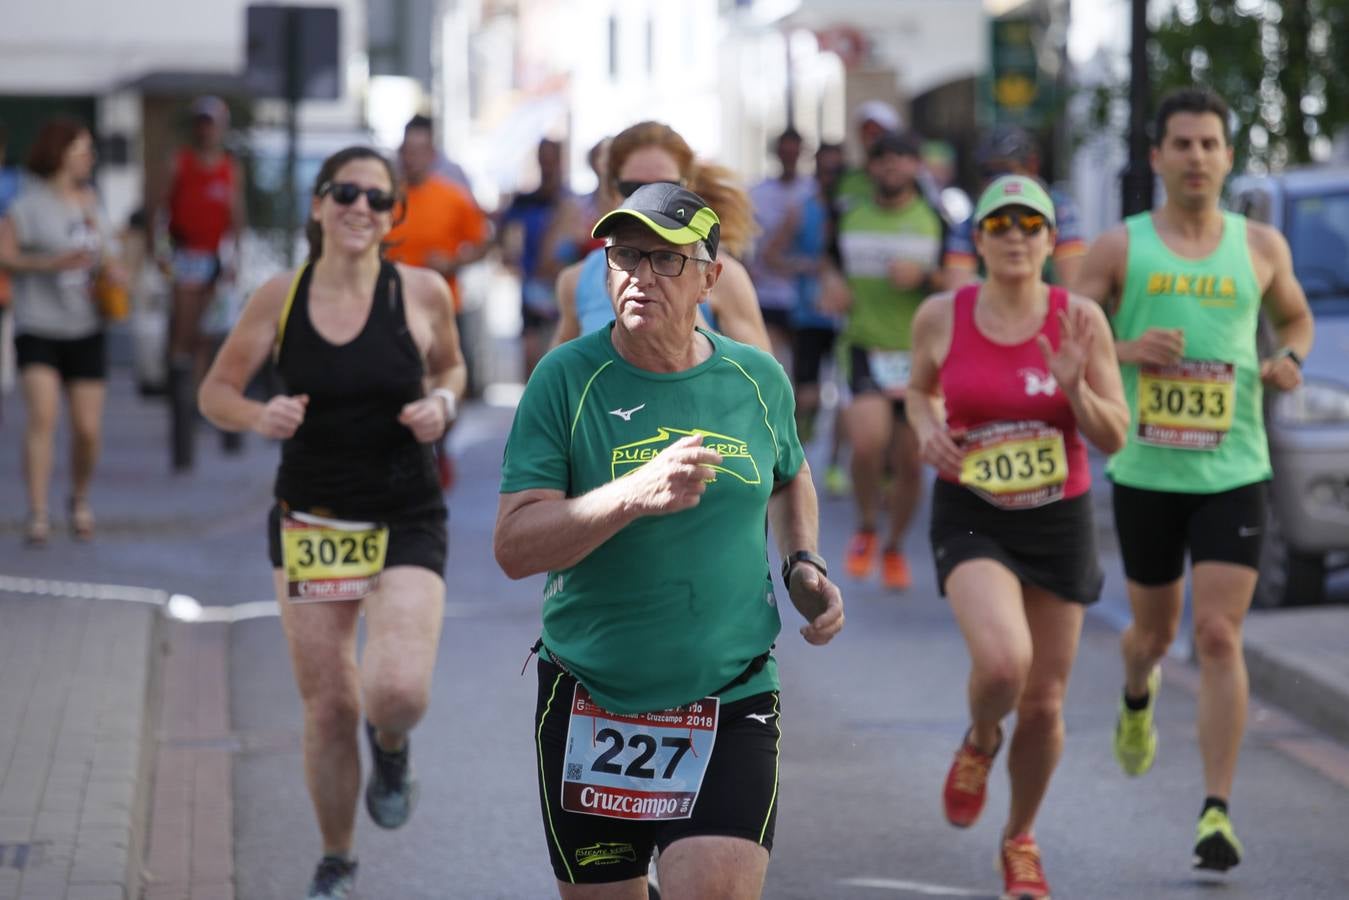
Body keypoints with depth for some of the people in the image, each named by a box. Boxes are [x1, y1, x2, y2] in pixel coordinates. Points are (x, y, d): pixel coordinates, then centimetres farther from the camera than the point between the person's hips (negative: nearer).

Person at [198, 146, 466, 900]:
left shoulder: (422, 292, -5)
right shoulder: (280, 299, -4)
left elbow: (449, 367, 14)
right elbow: (216, 391, 5)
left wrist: (442, 404, -8)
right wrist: (258, 416, -17)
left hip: (406, 524, -1)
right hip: (311, 523, 1)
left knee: (400, 691, -21)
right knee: (329, 709, 6)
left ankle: (391, 749, 18)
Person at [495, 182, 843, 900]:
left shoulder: (759, 380, 3)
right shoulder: (566, 378, -6)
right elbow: (513, 547, -15)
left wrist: (802, 565, 7)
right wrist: (638, 493, -28)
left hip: (730, 702, 1)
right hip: (587, 700, -1)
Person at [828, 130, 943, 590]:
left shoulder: (935, 220, 0)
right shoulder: (852, 219, 9)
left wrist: (923, 275, -18)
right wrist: (835, 289, 4)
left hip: (917, 354, 0)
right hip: (865, 347, 1)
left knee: (909, 462, 4)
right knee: (868, 441, -22)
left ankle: (894, 546, 27)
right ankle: (866, 528, 5)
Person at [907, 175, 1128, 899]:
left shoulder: (1079, 321, -6)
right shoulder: (941, 317, -5)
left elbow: (1115, 439, -4)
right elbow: (920, 388, 15)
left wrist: (1075, 387, -22)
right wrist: (926, 428, -7)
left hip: (1060, 523, 1)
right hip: (971, 521, -1)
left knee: (1044, 705, 7)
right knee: (1004, 662, -27)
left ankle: (1020, 840, 33)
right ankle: (980, 740, 9)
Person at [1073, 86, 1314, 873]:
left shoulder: (1261, 247, 5)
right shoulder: (1120, 249, 0)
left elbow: (1296, 316, 22)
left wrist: (1291, 360, 0)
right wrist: (1123, 351, -17)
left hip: (1234, 472, 0)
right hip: (1146, 473, 1)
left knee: (1219, 635, -11)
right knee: (1155, 630, 15)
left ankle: (1218, 811, -10)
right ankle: (1138, 697, 53)